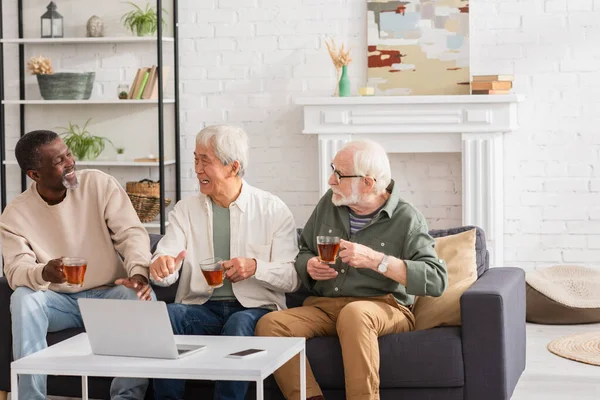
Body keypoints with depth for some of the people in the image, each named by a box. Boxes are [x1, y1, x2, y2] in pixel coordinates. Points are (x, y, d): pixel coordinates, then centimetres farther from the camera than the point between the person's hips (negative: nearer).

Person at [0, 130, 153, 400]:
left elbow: (131, 233, -13)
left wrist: (138, 272, -34)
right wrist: (44, 272, -41)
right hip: (59, 301, 0)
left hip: (108, 294, 0)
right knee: (23, 298, -30)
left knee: (141, 297, -31)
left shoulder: (99, 184, -7)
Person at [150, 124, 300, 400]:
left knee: (239, 325, -37)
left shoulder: (273, 210, 6)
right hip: (200, 308, 2)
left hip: (254, 309, -2)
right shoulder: (185, 209, 13)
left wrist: (255, 268, -18)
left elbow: (293, 278, 1)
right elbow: (166, 268, 0)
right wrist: (161, 265, -24)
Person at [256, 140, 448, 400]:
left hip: (384, 308, -5)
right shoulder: (328, 204, 10)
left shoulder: (406, 219, -5)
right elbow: (303, 251, 24)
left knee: (354, 314, -40)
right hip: (324, 307, 5)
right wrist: (309, 266, -2)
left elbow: (436, 280, -15)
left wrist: (375, 260, -22)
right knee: (269, 325, -23)